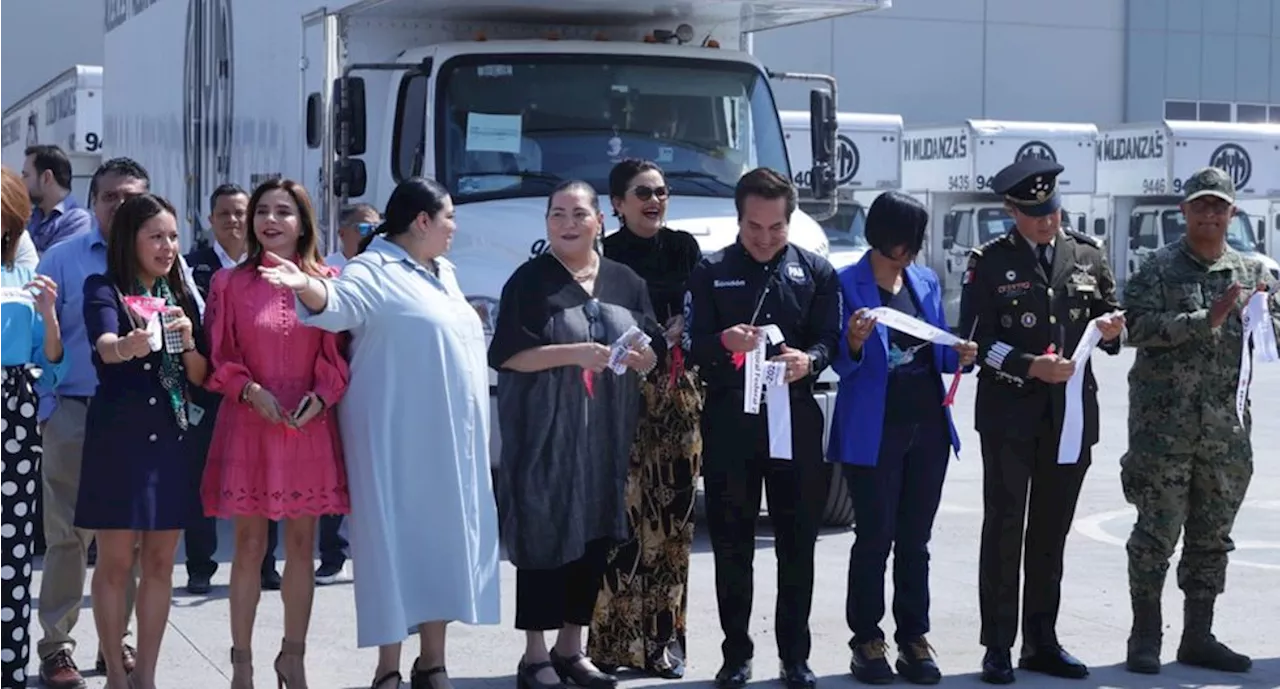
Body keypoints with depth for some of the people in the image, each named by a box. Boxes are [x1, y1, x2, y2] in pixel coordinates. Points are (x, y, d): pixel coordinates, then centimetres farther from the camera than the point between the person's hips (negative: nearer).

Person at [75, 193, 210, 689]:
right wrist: (128, 345, -48)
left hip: (169, 440, 5)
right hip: (116, 439, -5)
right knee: (116, 561, -1)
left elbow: (201, 377, 9)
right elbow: (105, 346, -25)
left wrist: (188, 343, -12)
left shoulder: (182, 298, 10)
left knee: (160, 563, 7)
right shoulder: (103, 289, -5)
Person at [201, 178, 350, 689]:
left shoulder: (327, 281, 3)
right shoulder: (230, 283, 2)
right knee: (249, 546, 3)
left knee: (302, 546, 8)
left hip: (310, 426, 1)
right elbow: (219, 357, 2)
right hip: (249, 425, -1)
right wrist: (250, 390, -14)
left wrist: (321, 396, -12)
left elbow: (339, 355, 3)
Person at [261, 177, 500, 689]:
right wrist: (306, 286, -52)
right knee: (396, 540, -5)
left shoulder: (443, 273, 15)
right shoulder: (374, 272, -9)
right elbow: (338, 303, -29)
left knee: (443, 540, 9)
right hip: (398, 435, -8)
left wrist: (472, 427, 25)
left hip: (451, 434, 8)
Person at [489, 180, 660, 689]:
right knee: (543, 534, -5)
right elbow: (506, 355, -11)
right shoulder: (530, 280, -2)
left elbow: (653, 356, 12)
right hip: (544, 429, -5)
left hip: (607, 431, 5)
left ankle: (570, 648, 19)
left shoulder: (625, 281, 11)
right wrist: (573, 353, -21)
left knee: (596, 536, 7)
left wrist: (637, 356, -11)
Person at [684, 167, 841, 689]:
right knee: (731, 544, 4)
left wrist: (809, 360, -19)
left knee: (798, 543, 4)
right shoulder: (711, 273, 6)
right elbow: (692, 346, 1)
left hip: (796, 420, 1)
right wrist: (724, 342, -21)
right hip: (729, 422, 0)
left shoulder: (816, 272, 9)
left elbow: (830, 339, 4)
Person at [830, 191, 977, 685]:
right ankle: (867, 640, 10)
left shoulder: (926, 281, 11)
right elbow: (841, 364, -7)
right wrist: (854, 344, -28)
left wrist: (960, 356, -5)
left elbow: (939, 351, 16)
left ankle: (914, 638, 15)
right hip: (874, 431, -5)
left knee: (915, 539, 9)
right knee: (875, 537, 0)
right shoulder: (847, 284, -6)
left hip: (928, 426, 5)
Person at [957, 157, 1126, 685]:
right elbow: (975, 340, -6)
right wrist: (1031, 367, -17)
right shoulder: (989, 262, -2)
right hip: (1009, 413, -3)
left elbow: (1110, 318, 16)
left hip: (1072, 412, 4)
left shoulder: (1087, 256, 9)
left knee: (1051, 531, 10)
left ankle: (1041, 642, 18)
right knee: (1003, 528, -1)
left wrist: (1111, 329, -7)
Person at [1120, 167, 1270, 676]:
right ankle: (1145, 638, 8)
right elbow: (1140, 327, -15)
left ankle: (1198, 637, 20)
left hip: (1227, 427, 5)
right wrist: (1207, 319, -21)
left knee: (1212, 537, 10)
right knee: (1156, 532, -1)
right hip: (1164, 423, -5)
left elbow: (1272, 336, 13)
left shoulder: (1252, 272, 12)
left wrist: (1263, 313, -10)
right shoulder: (1159, 269, -1)